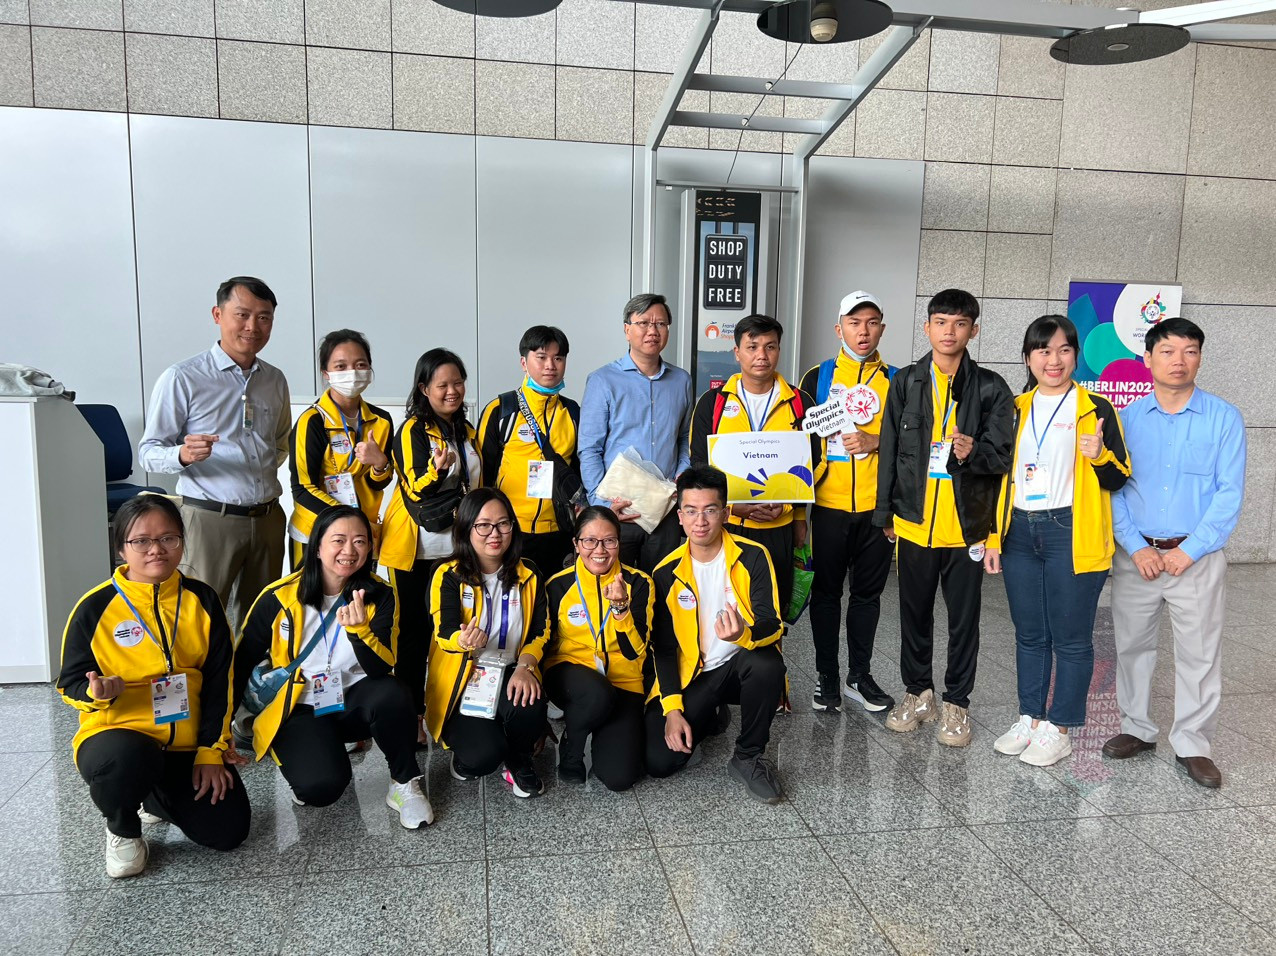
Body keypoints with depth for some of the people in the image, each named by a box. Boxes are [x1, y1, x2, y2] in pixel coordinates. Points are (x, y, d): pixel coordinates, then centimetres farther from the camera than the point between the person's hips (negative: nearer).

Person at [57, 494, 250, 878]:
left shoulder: (202, 600, 0)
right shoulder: (96, 607, -7)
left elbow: (220, 681, 2)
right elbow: (70, 682, 2)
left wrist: (212, 749, -3)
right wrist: (99, 692, -23)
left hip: (188, 744, 3)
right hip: (118, 736, -3)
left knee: (228, 831, -8)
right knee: (128, 760, -39)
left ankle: (159, 797, 25)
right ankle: (122, 828, -1)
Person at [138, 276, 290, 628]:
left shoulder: (275, 380, 12)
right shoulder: (182, 378, -5)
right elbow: (148, 452, -6)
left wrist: (268, 467, 11)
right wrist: (182, 455, -25)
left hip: (268, 517, 5)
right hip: (210, 518, -5)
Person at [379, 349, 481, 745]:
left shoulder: (465, 429, 12)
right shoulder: (413, 430, -9)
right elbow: (417, 492, -15)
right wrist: (436, 469, -33)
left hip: (455, 544, 6)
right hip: (416, 546, -6)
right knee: (415, 628, 0)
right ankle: (411, 714, 9)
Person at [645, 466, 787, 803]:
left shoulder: (753, 557, -11)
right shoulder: (666, 573, -6)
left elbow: (772, 624, -16)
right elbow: (663, 647, -1)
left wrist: (744, 635, -40)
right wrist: (672, 709, -10)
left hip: (740, 665, -1)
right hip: (689, 676, 1)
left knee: (768, 665, -37)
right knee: (659, 761, -16)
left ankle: (749, 757, -10)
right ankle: (706, 719, 19)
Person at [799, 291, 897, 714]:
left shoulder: (895, 381, 5)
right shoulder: (818, 377, 4)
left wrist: (875, 441, -12)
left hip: (877, 507, 1)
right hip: (829, 505, -1)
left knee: (867, 593, 11)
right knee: (826, 592, 7)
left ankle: (859, 676, 26)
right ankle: (827, 678, 21)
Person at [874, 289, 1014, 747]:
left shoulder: (991, 388, -1)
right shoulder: (905, 382, 4)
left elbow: (1001, 455, -1)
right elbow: (890, 450, 6)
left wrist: (974, 452, -24)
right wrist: (885, 513, 6)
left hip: (967, 525, -1)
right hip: (914, 523, 2)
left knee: (964, 619, 8)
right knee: (914, 614, 13)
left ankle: (956, 702, 24)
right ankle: (918, 692, 31)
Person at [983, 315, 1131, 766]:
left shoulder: (1095, 408, -2)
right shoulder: (1015, 410, 11)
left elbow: (1118, 479, -2)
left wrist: (1099, 456, -24)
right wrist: (992, 537, 9)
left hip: (1071, 534, -4)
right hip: (1020, 533, 4)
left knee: (1070, 637, 4)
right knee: (1029, 634, 14)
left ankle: (1059, 728, 18)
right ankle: (1029, 718, 27)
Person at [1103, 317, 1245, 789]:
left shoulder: (1224, 419, -3)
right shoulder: (1127, 419, 2)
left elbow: (1229, 493, -6)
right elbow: (1113, 488, 0)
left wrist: (1189, 551, -12)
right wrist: (1136, 547, -10)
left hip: (1198, 557, -2)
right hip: (1136, 555, 2)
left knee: (1199, 653, 5)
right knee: (1131, 645, 12)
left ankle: (1193, 744, 19)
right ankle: (1137, 728, 28)